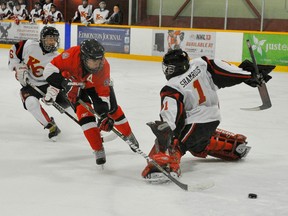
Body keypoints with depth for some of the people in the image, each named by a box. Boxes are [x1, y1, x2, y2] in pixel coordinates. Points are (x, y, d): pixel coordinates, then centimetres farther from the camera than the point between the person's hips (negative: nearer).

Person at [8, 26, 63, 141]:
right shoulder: (29, 45, -16)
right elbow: (14, 50, -1)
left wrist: (52, 92, -40)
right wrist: (19, 67, -11)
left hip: (47, 84, 1)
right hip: (29, 84, -1)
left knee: (65, 102, -9)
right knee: (31, 102, -31)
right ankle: (51, 126, -18)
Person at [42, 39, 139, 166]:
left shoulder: (104, 66, -35)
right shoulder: (72, 54, -41)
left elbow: (103, 93, -30)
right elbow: (50, 69, -36)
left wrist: (104, 115, -39)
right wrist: (66, 83, -46)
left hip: (97, 85, 1)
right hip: (74, 82, -1)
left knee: (112, 109, 6)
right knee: (83, 111, -20)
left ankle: (129, 136, 34)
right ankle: (98, 150, -12)